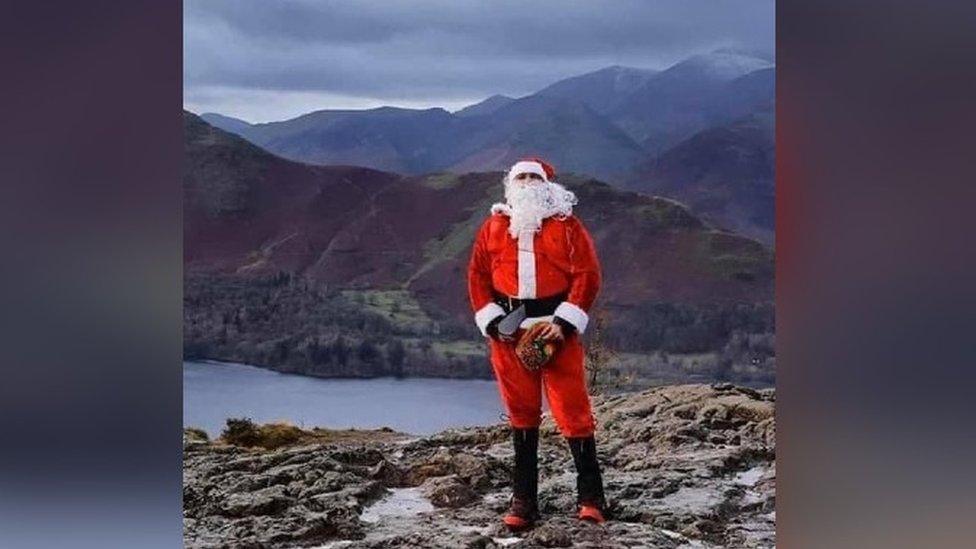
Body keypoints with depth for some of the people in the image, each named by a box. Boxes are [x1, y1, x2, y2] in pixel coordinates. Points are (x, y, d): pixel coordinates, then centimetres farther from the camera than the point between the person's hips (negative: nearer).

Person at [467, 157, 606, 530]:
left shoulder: (567, 225, 3)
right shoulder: (493, 227, 11)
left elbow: (587, 275, -3)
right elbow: (478, 277, 10)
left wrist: (564, 322, -12)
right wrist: (492, 322, -3)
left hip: (556, 329, -2)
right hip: (508, 330, 3)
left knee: (572, 410, -6)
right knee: (521, 413, 7)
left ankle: (590, 496, 2)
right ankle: (523, 499, 12)